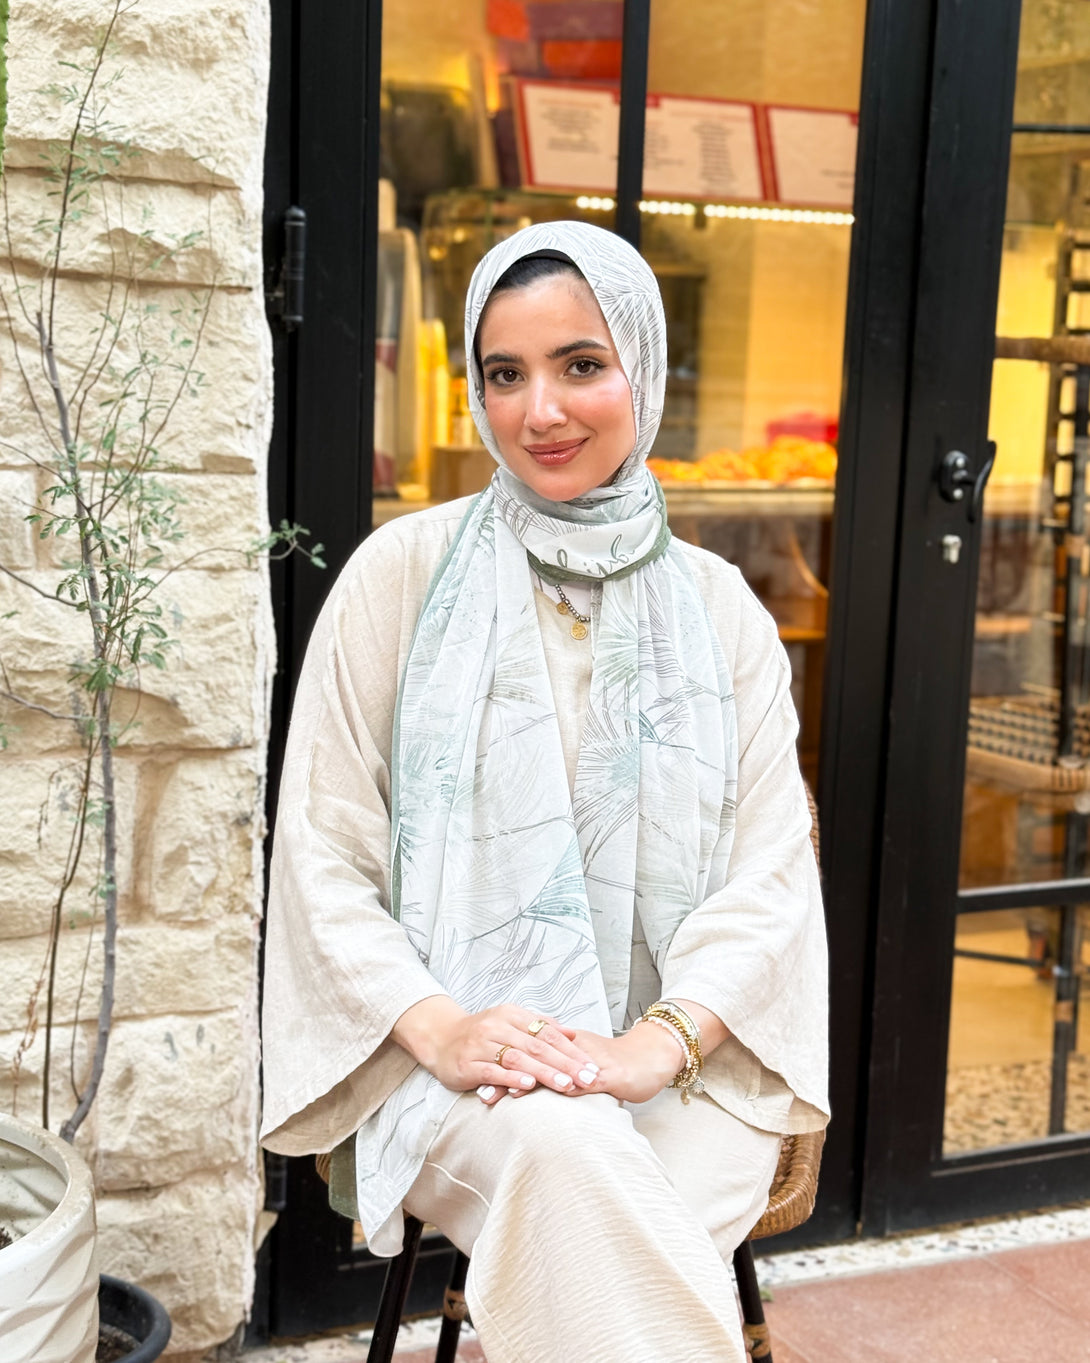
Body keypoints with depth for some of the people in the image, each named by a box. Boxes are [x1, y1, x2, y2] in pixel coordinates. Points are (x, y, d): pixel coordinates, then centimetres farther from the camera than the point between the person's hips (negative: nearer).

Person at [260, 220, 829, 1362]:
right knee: (565, 1152, -34)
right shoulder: (403, 573, 4)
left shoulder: (718, 610, 10)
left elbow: (771, 870, 4)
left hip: (679, 1064, 1)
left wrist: (665, 1039, -14)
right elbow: (323, 850, 1)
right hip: (447, 1056, -1)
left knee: (620, 1249, -30)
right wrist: (438, 1027, -15)